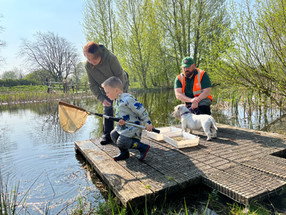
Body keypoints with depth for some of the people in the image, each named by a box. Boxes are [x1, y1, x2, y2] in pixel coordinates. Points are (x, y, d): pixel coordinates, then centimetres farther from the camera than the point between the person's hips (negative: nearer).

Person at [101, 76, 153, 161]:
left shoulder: (128, 99, -21)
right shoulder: (117, 101, 12)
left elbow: (141, 110, -22)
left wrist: (148, 123, -22)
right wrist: (121, 121, -7)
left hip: (132, 127, -10)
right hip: (123, 126, 10)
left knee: (121, 142, -17)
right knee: (114, 134, 13)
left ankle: (143, 147, -6)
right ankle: (124, 153, 23)